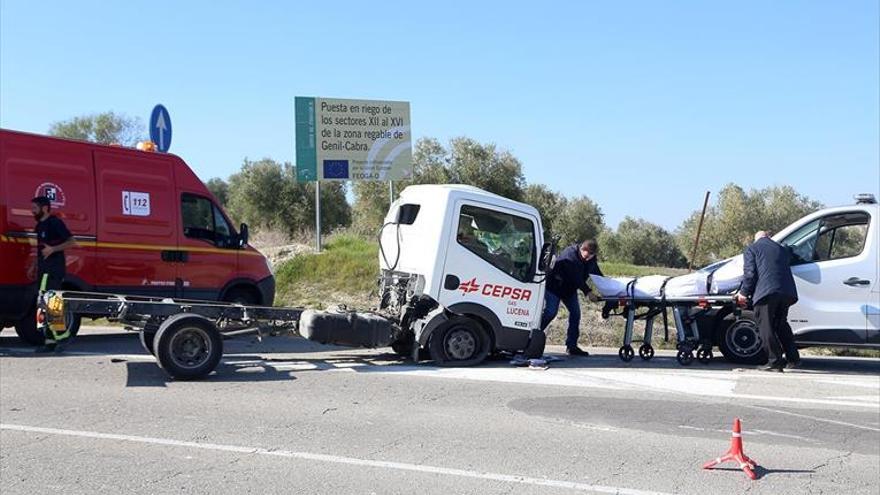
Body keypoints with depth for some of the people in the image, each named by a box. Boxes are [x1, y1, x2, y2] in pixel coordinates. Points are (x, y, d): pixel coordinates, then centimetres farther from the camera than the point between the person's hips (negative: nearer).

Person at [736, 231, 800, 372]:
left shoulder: (751, 249, 10)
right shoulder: (782, 249, 27)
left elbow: (750, 273, -1)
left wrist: (744, 293, 7)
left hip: (765, 292, -6)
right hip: (787, 292, 6)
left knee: (766, 327, 0)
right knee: (782, 325, 19)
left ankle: (775, 361, -6)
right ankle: (793, 359, 16)